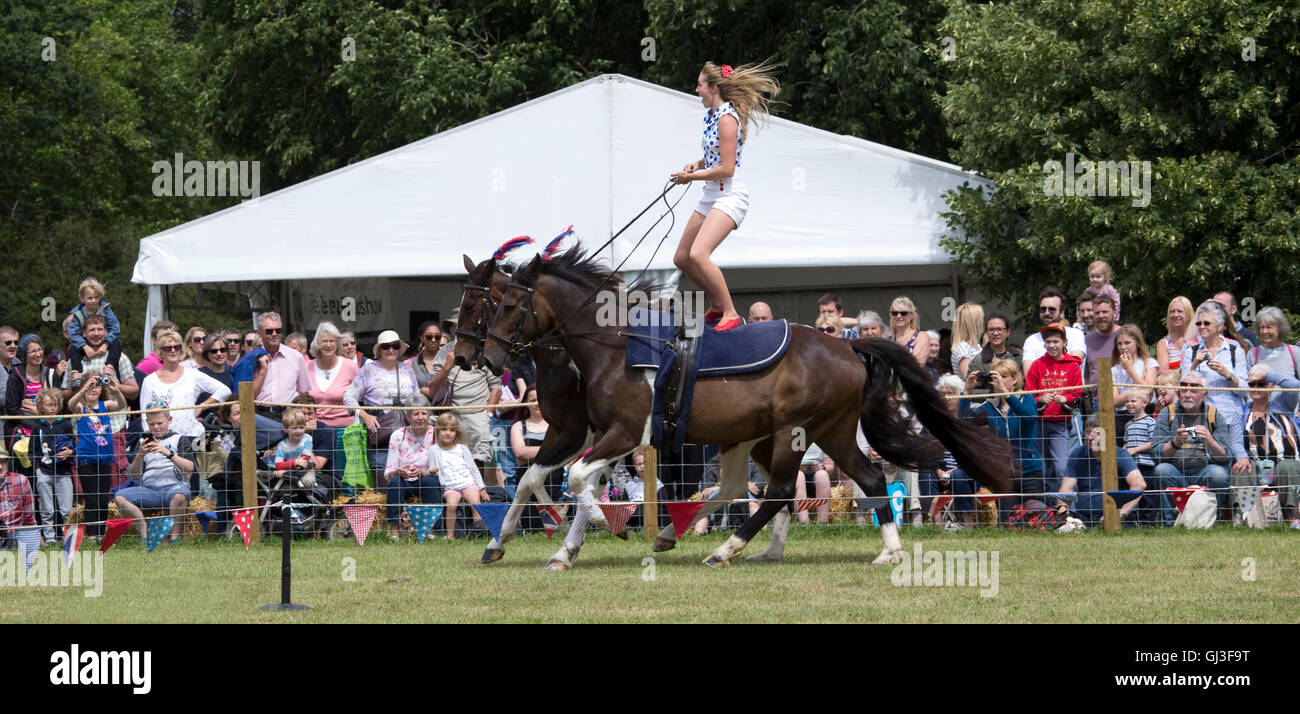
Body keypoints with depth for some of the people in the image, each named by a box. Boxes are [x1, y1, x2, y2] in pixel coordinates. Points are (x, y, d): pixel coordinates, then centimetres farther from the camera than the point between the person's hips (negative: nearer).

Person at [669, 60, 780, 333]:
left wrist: (691, 176, -12)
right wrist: (696, 165, 5)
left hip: (729, 196, -10)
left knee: (698, 254, -26)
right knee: (682, 259, 11)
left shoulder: (727, 119, -17)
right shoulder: (712, 116, 13)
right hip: (711, 196, 10)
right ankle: (718, 306, 26)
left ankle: (730, 314, -19)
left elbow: (726, 168, -20)